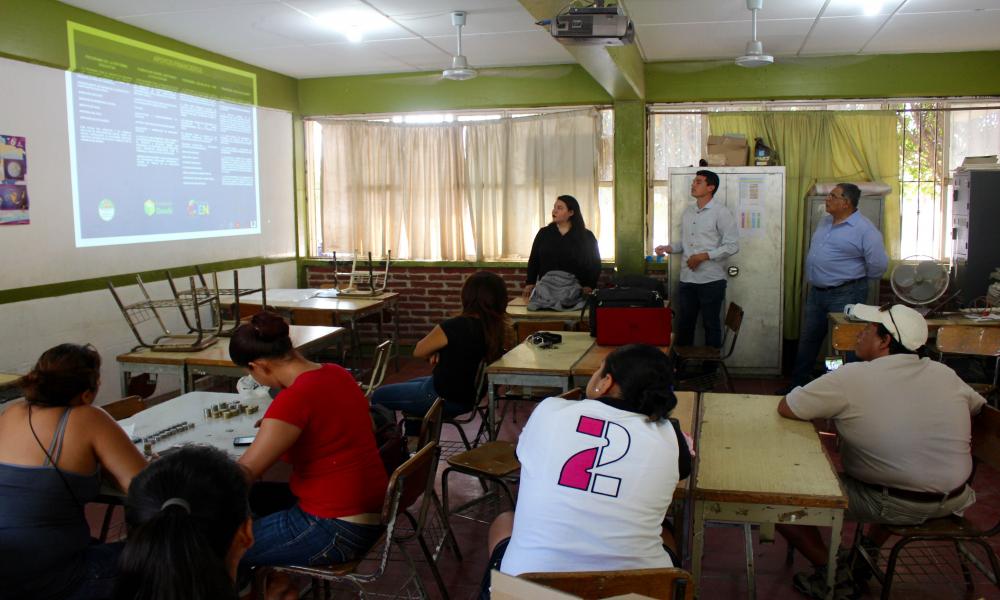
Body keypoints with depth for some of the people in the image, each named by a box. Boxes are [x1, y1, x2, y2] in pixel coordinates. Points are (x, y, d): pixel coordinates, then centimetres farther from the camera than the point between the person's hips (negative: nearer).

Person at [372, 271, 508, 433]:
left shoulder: (455, 327, -29)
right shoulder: (494, 328, -8)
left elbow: (418, 351, -12)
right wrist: (440, 352, -9)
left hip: (443, 399, -8)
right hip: (469, 397, 8)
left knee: (379, 396, 10)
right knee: (410, 386, 34)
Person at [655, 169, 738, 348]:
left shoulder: (721, 212, -8)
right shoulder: (688, 211, 12)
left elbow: (732, 245, -13)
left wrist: (703, 256, -18)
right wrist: (669, 248, 1)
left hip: (711, 280, -6)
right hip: (687, 279, 6)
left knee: (711, 325, 6)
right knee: (683, 325, 12)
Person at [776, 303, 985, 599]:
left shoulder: (852, 377, -17)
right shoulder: (945, 374, 0)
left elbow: (785, 408, -11)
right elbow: (979, 406, 20)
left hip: (895, 507, -6)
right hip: (952, 501, 6)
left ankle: (828, 573, 8)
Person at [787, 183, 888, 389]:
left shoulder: (864, 230, -16)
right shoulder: (825, 221, 10)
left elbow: (878, 265, -15)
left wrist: (856, 279, -1)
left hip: (845, 295, -8)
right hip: (816, 292, 8)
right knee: (808, 340, 15)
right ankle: (797, 384, 26)